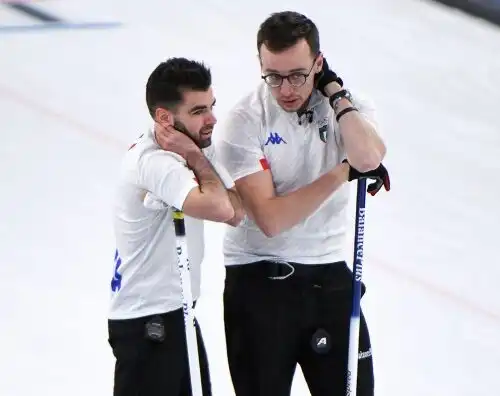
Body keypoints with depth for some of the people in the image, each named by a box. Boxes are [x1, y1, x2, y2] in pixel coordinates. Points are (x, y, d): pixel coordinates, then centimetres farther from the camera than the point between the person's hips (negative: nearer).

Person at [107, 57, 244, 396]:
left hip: (176, 312, 10)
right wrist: (195, 157, -22)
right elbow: (219, 209, -37)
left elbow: (236, 211, -2)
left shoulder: (196, 146, 5)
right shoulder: (153, 162, -25)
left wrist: (196, 157, -14)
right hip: (145, 322, -10)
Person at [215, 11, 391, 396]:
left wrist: (334, 92, -16)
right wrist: (343, 171, -17)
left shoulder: (348, 106, -1)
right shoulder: (245, 121, -13)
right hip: (259, 281, -3)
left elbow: (369, 158, -24)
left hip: (330, 277, 3)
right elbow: (270, 218, -20)